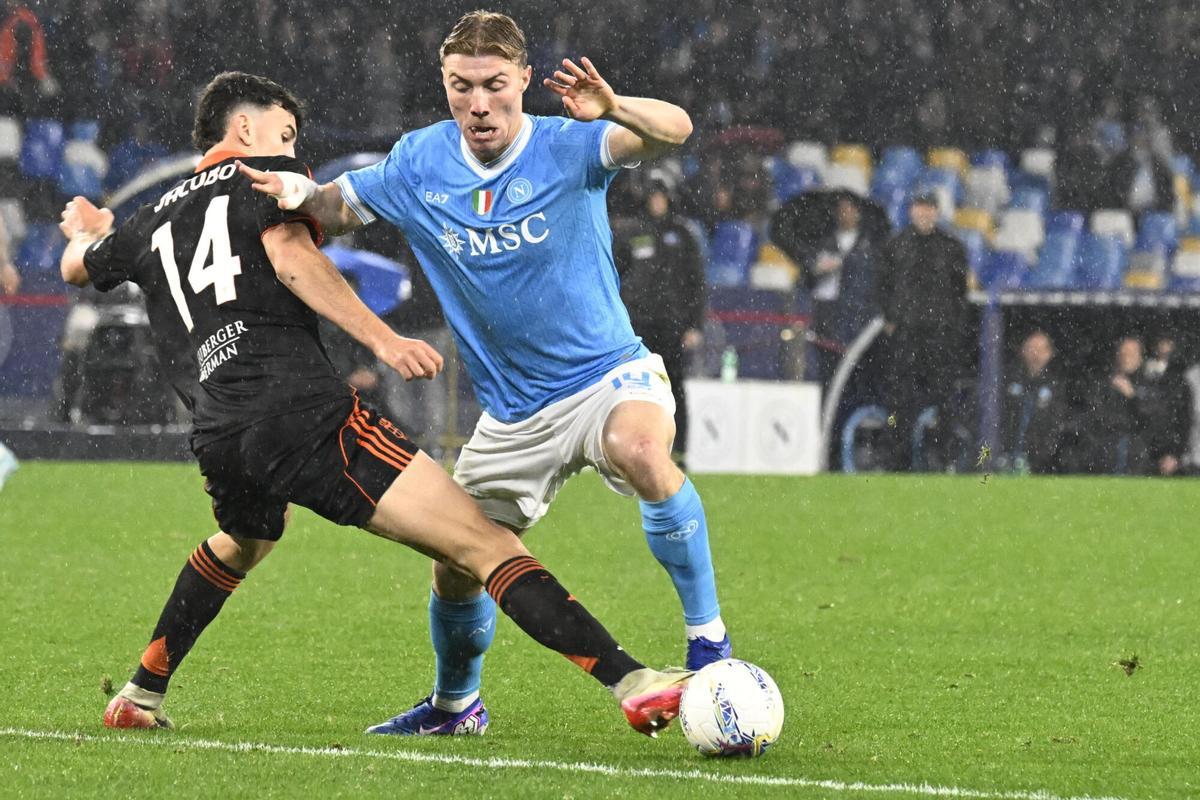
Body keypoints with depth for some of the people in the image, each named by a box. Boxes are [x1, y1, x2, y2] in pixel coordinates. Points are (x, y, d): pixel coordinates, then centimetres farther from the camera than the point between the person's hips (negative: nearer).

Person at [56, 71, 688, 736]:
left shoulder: (151, 222, 27)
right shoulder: (267, 176, 11)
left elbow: (77, 266, 47)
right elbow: (290, 256, -10)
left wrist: (87, 229, 71)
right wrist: (382, 339, -17)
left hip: (216, 438, 7)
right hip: (304, 409, -7)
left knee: (239, 545, 43)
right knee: (484, 543, -13)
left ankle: (139, 696, 47)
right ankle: (632, 683, -27)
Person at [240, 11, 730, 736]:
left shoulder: (568, 147, -14)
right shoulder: (420, 164, -2)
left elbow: (674, 132, -30)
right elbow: (339, 208, 12)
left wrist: (613, 108, -53)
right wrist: (299, 192, -12)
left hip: (608, 375, -5)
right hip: (512, 415, 5)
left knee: (641, 450, -38)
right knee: (455, 565, 8)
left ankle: (708, 638, -26)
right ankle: (455, 704, 39)